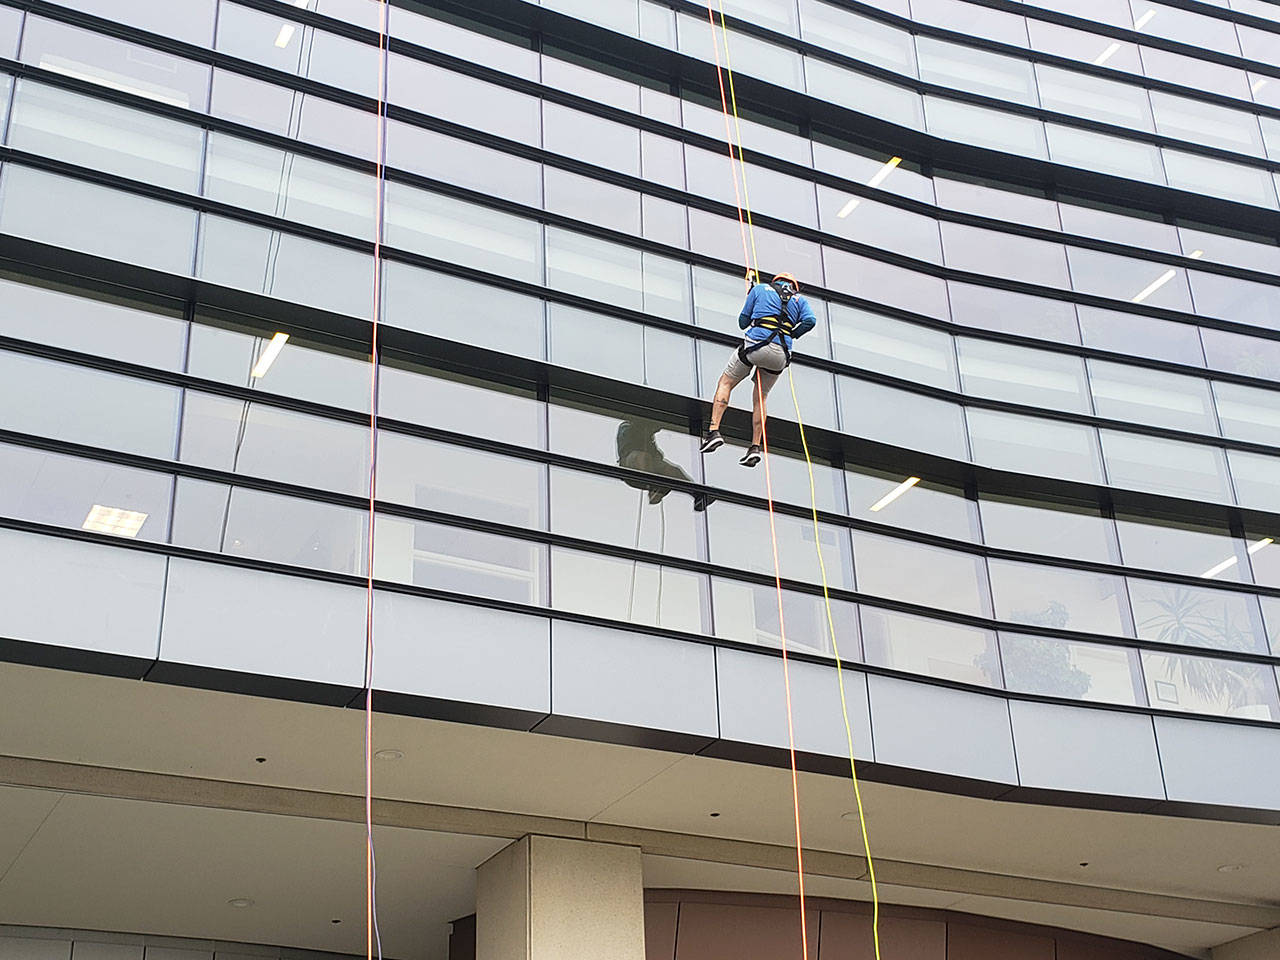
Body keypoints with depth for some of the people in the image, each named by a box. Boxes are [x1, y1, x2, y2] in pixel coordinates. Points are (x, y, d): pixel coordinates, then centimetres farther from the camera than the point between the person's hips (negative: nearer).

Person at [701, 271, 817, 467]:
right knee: (760, 397, 19)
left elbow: (743, 322, 17)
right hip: (780, 355, 2)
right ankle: (755, 447, 11)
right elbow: (810, 320, -1)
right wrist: (791, 335, 12)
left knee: (726, 383, 14)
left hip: (755, 344, -2)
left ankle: (714, 431, -4)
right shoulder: (799, 300, 19)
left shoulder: (760, 289, 16)